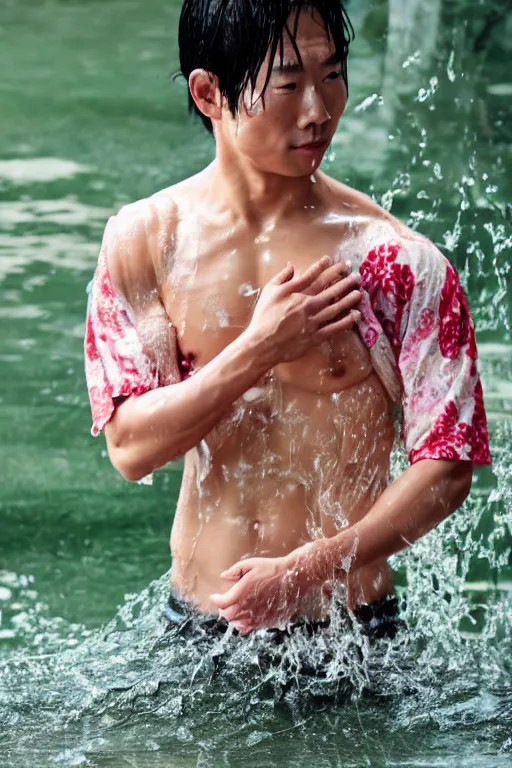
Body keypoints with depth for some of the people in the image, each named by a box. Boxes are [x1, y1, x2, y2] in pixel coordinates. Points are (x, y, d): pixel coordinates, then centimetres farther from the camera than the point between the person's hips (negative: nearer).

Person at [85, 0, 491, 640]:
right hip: (197, 624, 2)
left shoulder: (398, 261, -12)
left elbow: (449, 463, -10)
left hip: (348, 625, -2)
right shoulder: (142, 239, -3)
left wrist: (312, 569, -20)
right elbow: (130, 445, -7)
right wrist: (258, 350, -19)